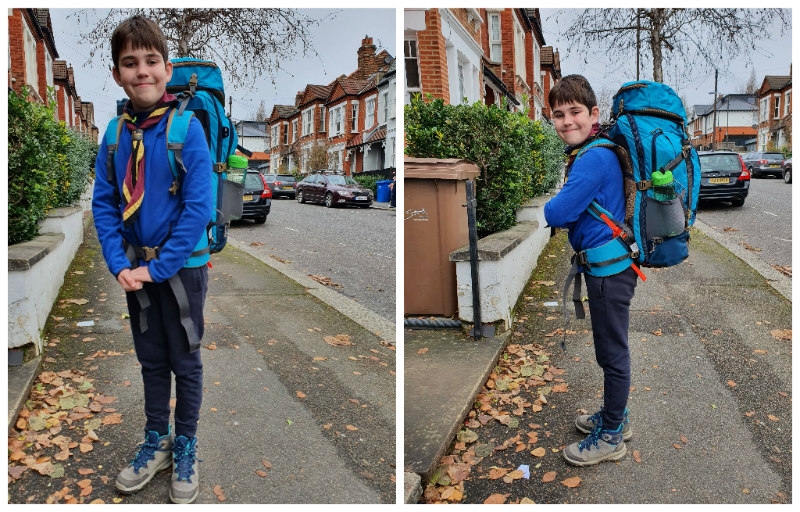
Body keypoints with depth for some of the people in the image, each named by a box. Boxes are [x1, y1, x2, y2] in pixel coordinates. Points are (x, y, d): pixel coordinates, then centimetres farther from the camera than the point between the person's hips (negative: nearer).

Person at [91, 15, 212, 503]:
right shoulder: (116, 133, -1)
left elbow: (199, 208, -18)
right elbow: (103, 203, 2)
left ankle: (186, 448, 30)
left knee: (185, 361, 11)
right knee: (151, 359, 18)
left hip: (181, 268, -4)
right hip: (136, 269, 4)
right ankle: (156, 442, 37)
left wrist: (156, 268, -17)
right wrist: (120, 265, -9)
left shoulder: (187, 128, -14)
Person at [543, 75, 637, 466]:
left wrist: (550, 205, -2)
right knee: (611, 349, 22)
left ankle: (610, 438, 19)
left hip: (609, 267, -10)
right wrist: (561, 206, 2)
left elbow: (556, 214, -23)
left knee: (612, 353, 3)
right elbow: (572, 210, 21)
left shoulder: (594, 158, -21)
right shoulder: (592, 152, 11)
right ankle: (615, 416, 39)